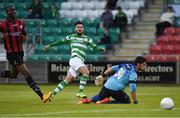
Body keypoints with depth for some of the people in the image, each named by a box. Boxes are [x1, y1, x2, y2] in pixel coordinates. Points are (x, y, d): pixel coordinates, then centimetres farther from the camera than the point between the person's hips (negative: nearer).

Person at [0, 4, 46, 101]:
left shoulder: (20, 23, 9)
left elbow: (26, 37, 17)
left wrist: (23, 37, -5)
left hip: (20, 52, 7)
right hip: (11, 54, -7)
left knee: (13, 75, 17)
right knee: (27, 73, -11)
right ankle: (40, 94, -11)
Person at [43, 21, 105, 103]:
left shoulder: (87, 39, 16)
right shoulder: (71, 37, 12)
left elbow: (94, 47, 8)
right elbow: (61, 42, 25)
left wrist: (101, 49, -13)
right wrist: (50, 45, 28)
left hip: (80, 62, 4)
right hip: (75, 59, -4)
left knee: (68, 80, 3)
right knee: (86, 72, -28)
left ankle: (52, 94, 11)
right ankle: (80, 92, -29)